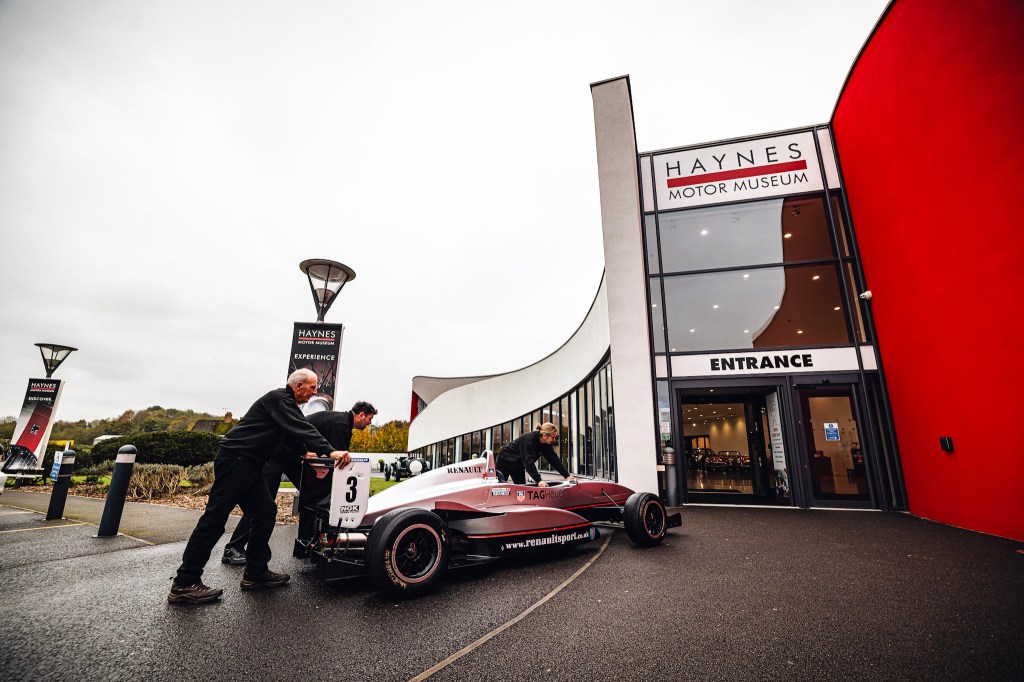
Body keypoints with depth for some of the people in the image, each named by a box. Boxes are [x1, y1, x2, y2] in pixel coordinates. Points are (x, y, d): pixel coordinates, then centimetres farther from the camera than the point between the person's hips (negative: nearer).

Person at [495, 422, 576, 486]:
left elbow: (554, 459, -11)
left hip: (518, 466, 7)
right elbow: (528, 461, -41)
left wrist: (567, 475, -18)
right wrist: (538, 480, -46)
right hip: (504, 462, -7)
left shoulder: (546, 445, -11)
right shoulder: (529, 439, -34)